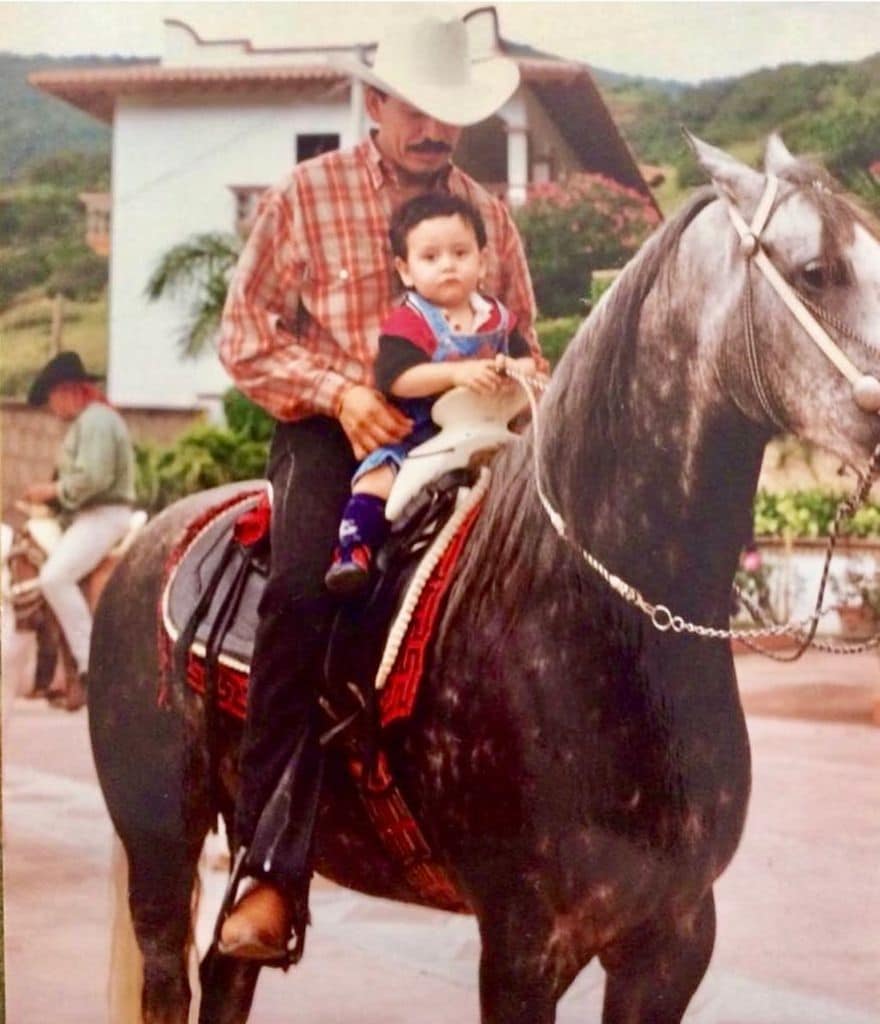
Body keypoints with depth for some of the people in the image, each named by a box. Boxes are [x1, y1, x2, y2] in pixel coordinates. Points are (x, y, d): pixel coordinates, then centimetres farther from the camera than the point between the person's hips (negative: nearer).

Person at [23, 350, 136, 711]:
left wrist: (54, 490, -14)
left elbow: (94, 478, -25)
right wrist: (46, 496, 11)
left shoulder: (96, 419, -14)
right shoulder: (85, 421, 21)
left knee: (54, 576, -28)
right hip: (86, 515, 12)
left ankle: (91, 666, -25)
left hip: (103, 515, -12)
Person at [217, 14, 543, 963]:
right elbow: (244, 335, 2)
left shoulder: (488, 212, 15)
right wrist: (340, 391, -13)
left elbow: (522, 345, 23)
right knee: (301, 585, -30)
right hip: (330, 430, -4)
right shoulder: (305, 195, 4)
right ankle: (270, 863, -28)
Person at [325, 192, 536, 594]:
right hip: (417, 437, -4)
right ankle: (352, 550, -25)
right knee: (377, 479, -25)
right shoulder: (407, 324, -7)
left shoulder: (496, 316, 10)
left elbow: (527, 360, 10)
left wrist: (512, 369, -17)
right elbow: (397, 377, -22)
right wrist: (456, 372, -35)